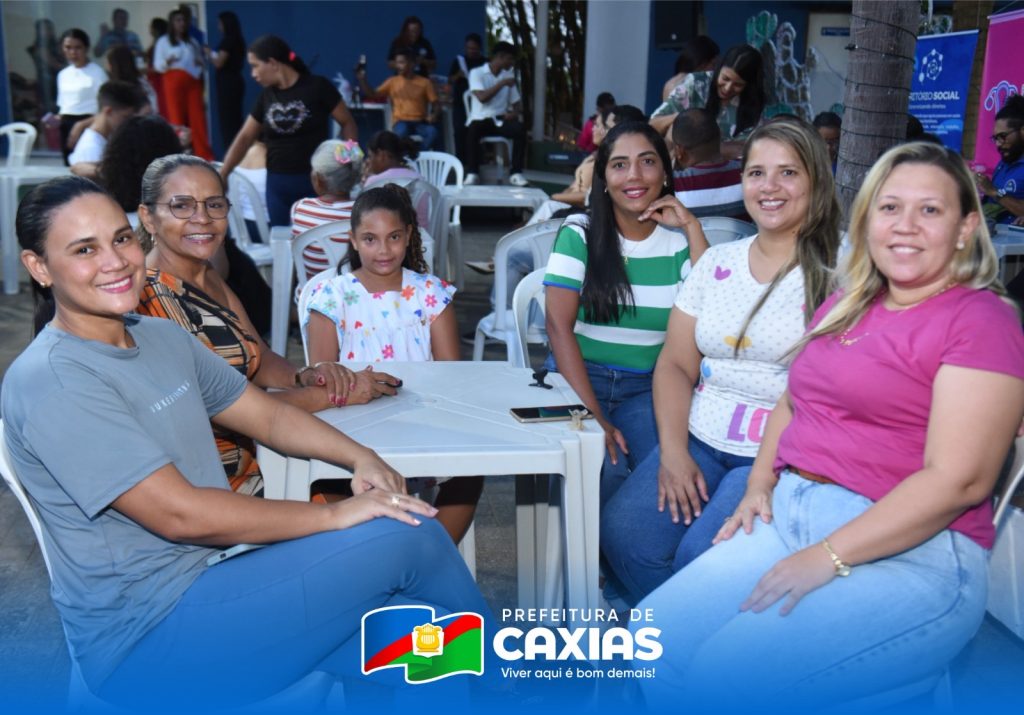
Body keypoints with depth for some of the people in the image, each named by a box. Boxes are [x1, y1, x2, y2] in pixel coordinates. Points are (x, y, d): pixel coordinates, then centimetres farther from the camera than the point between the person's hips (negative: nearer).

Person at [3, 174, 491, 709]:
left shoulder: (162, 337, 8)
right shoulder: (49, 383, -18)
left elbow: (267, 415, 13)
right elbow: (181, 514, -23)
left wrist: (360, 459, -5)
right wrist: (334, 515, -18)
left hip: (211, 573, 7)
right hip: (142, 641, -7)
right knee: (405, 534, -14)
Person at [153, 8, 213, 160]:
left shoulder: (192, 41, 21)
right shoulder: (163, 41, 7)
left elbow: (200, 61, 26)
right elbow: (158, 66, 0)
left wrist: (200, 62, 2)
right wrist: (168, 61, -21)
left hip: (193, 81, 4)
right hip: (174, 81, -3)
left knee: (197, 117, -5)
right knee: (177, 118, -7)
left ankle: (204, 154, -8)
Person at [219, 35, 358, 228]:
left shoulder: (317, 87, -5)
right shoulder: (266, 96, 9)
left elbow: (347, 123, -1)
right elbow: (244, 138, 13)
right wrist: (221, 176, 7)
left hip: (315, 181, -4)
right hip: (277, 184, 5)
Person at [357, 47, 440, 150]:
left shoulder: (425, 82, 9)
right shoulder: (392, 81, 12)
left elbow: (436, 104, 8)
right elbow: (373, 95, 8)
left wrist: (434, 115, -14)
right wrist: (362, 79, -6)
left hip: (420, 122, 0)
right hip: (401, 121, 0)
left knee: (432, 132, -36)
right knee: (401, 131, -39)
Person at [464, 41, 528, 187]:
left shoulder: (509, 75, 15)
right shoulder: (477, 73, -1)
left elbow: (516, 102, 18)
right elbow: (482, 97, -15)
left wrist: (514, 112, -6)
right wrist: (502, 83, -12)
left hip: (500, 120, 4)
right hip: (481, 119, -4)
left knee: (520, 128, -27)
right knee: (473, 129, -38)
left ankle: (516, 173, -25)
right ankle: (472, 173, -30)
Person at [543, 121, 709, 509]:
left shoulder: (680, 241, 5)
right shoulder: (580, 233, -1)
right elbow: (559, 325, -9)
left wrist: (692, 227, -6)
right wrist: (593, 414, -19)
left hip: (648, 388, 2)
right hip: (578, 380, -1)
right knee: (605, 471, -29)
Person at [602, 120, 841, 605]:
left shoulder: (837, 271, -3)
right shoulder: (717, 262, 11)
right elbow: (675, 365, 9)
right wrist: (673, 451, -5)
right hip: (699, 442, 5)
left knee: (702, 554, -25)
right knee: (621, 532, -16)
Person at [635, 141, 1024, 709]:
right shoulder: (847, 304, 17)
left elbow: (960, 480, -15)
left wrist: (827, 558, -18)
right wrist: (760, 483, 5)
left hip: (911, 553, -6)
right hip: (790, 512, 7)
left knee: (726, 678, -23)